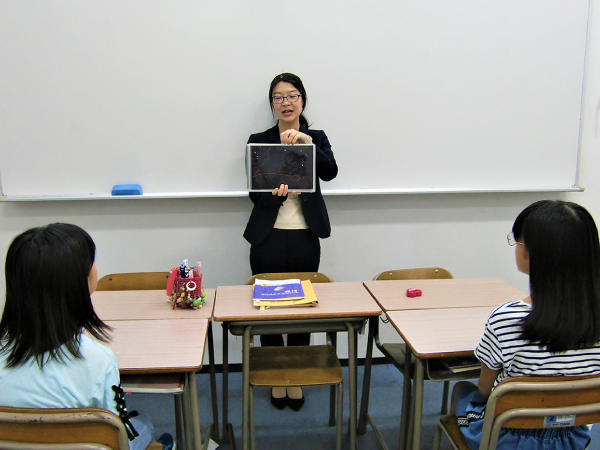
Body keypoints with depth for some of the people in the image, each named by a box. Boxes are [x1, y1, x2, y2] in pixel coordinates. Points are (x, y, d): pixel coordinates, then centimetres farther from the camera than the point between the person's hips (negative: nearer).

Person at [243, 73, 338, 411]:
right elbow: (255, 193, -2)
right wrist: (275, 193, -24)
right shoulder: (258, 141, 5)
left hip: (305, 239, 1)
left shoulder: (317, 139, 8)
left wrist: (307, 142, -25)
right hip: (268, 239, 0)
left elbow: (330, 172, -11)